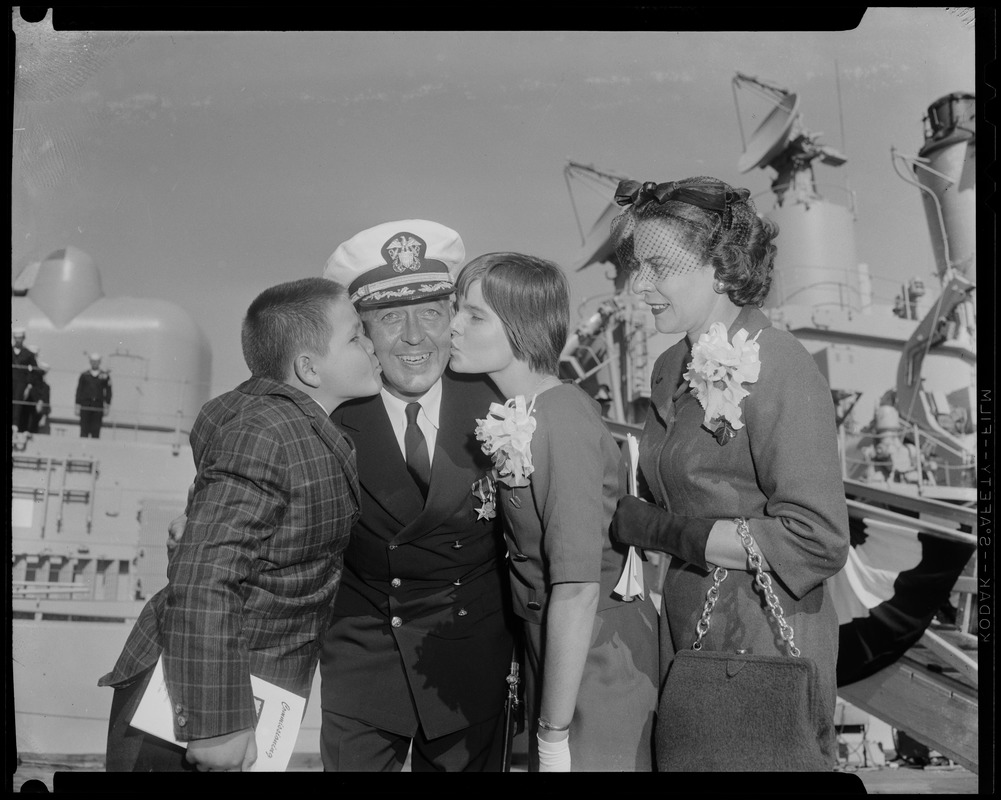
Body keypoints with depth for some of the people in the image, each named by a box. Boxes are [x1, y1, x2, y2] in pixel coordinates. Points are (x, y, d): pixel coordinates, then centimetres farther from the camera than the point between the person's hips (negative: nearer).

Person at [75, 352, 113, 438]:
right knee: (84, 430, -1)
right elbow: (79, 391, 9)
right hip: (85, 406, 1)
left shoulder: (105, 375, 7)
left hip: (98, 407, -1)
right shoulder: (84, 375, 9)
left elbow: (108, 391, 7)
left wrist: (107, 406, -1)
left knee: (96, 431, -3)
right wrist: (77, 407, 4)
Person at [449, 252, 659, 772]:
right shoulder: (521, 415, 1)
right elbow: (533, 556, 4)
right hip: (554, 652, 8)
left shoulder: (559, 422, -23)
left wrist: (554, 733, -20)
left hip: (595, 668, -8)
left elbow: (578, 588, -25)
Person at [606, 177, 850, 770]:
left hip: (764, 639, -7)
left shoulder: (780, 369, -19)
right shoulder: (673, 368, 5)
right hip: (683, 631, 7)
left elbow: (818, 542, -22)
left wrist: (659, 530, -20)